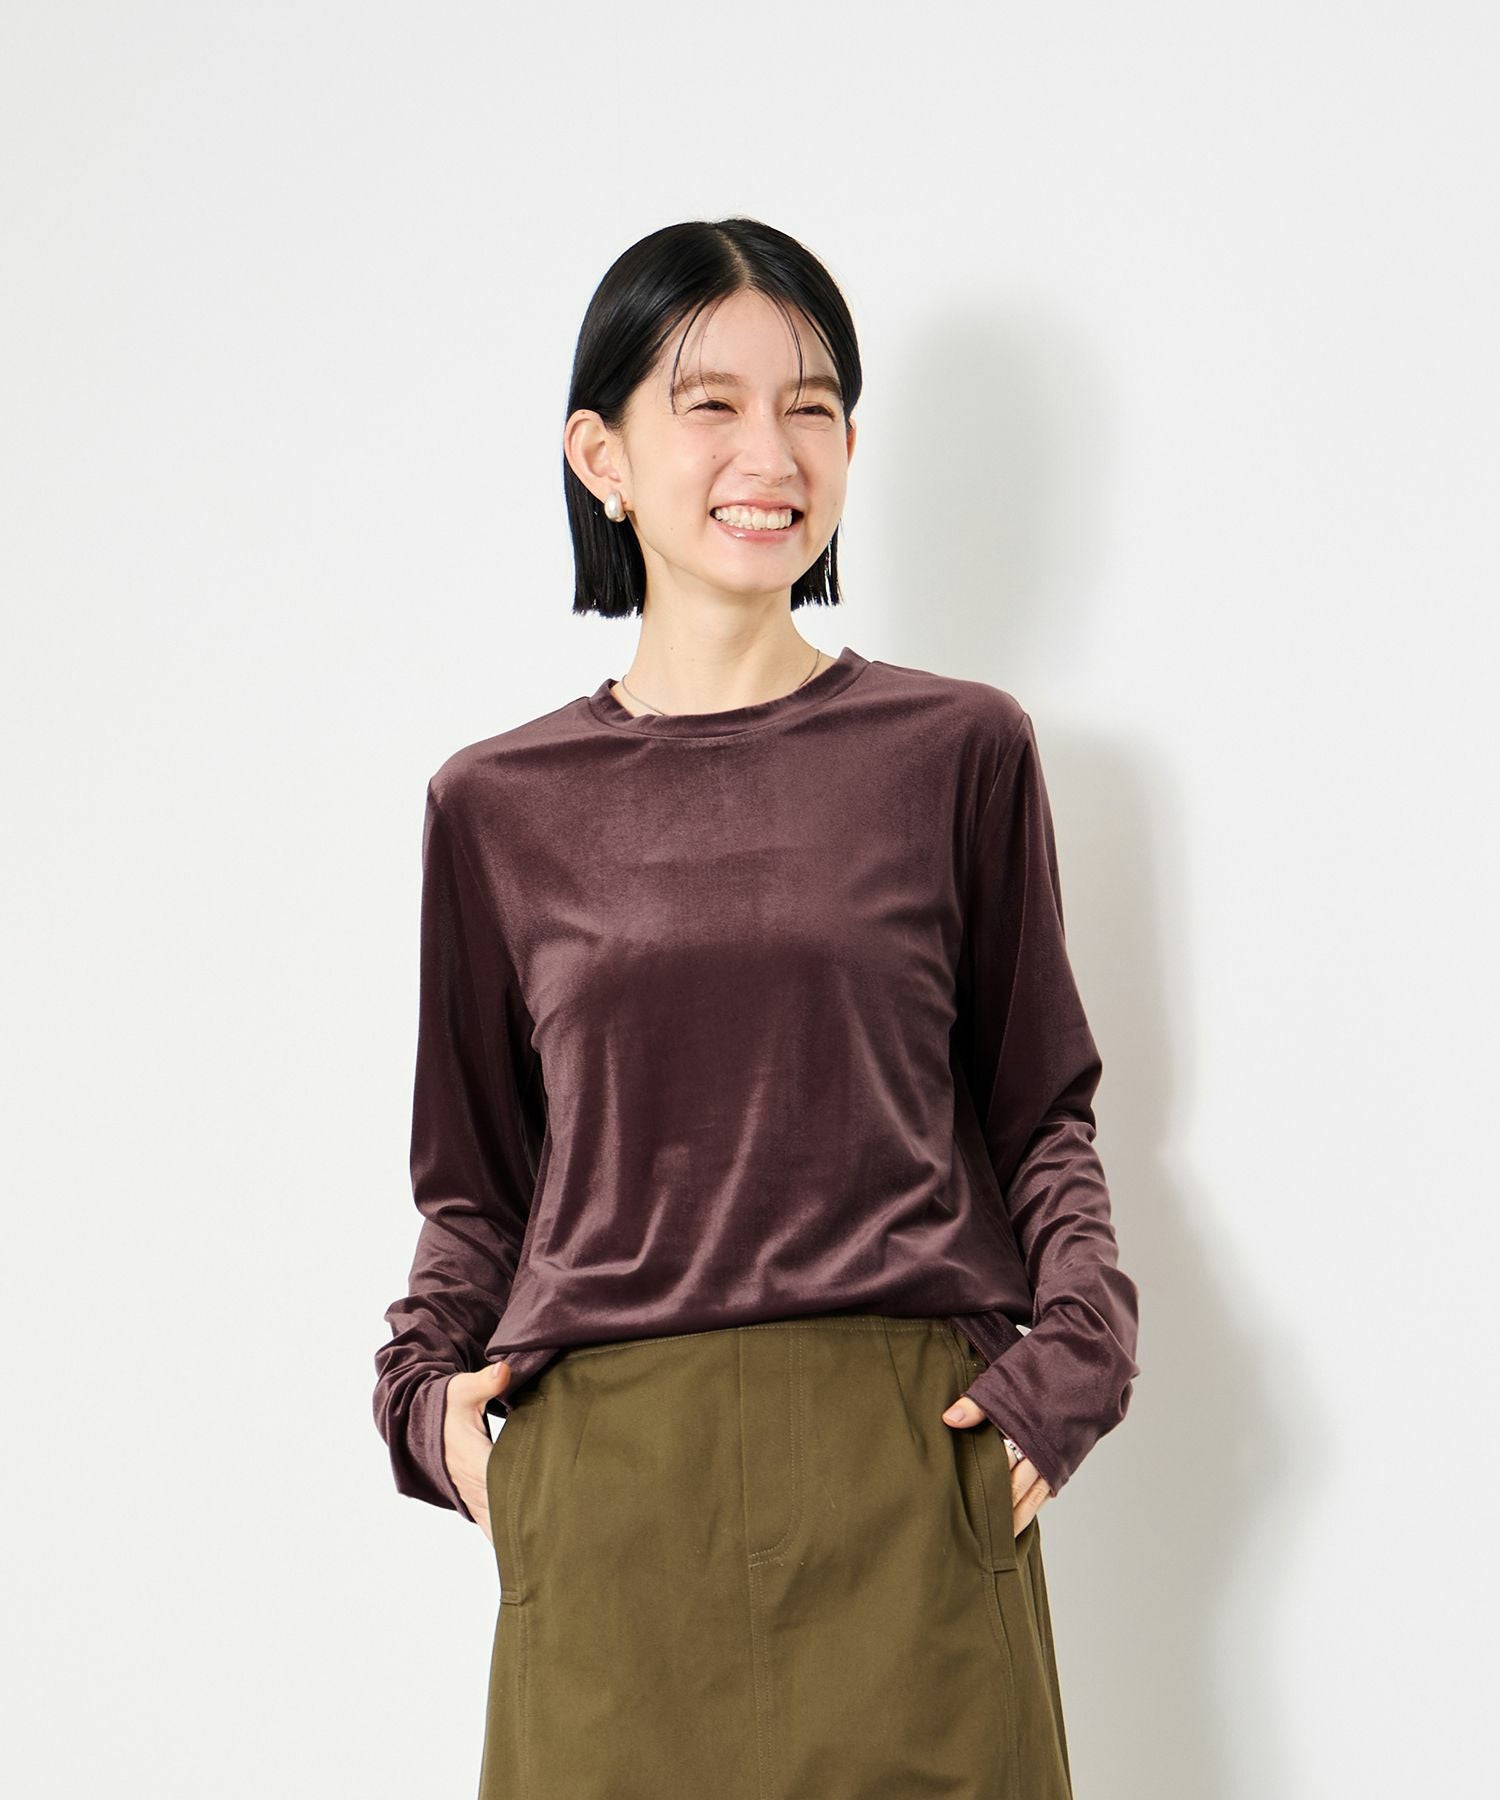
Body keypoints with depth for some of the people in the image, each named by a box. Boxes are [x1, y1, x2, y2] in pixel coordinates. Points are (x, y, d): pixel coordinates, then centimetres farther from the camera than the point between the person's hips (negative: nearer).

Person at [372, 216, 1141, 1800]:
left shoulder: (957, 751, 5)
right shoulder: (500, 805, 8)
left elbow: (1040, 1109, 11)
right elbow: (475, 1176, 14)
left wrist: (1075, 1349, -4)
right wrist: (429, 1386, -1)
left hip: (908, 1458, 0)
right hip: (609, 1476, 1)